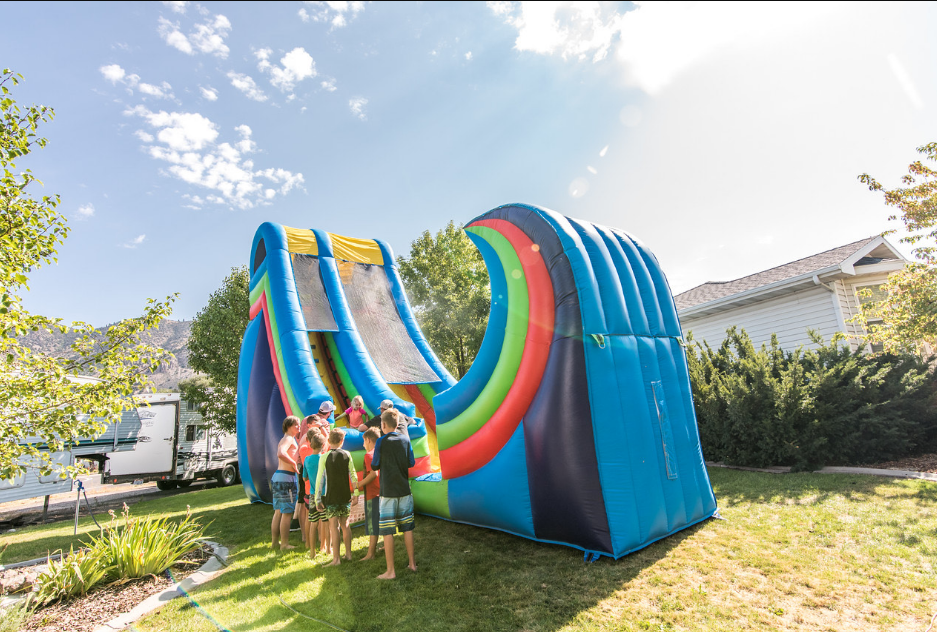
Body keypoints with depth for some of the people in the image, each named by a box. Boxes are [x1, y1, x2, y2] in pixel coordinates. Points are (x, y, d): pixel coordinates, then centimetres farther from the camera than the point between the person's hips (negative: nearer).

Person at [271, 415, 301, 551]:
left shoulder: (289, 439, 19)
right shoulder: (289, 439, -12)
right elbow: (280, 453, -29)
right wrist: (294, 463, -19)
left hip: (277, 476, 10)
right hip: (286, 477, -10)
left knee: (278, 512, 15)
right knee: (287, 513, -3)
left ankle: (275, 542, 23)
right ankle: (284, 544, 4)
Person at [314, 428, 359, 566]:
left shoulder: (324, 457, -7)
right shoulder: (347, 455, -1)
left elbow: (320, 479, -8)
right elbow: (353, 476, -1)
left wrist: (318, 499, -2)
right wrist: (356, 494, 5)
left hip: (331, 497, -3)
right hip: (345, 496, 3)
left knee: (334, 527, 1)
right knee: (345, 525, 14)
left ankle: (336, 558, 3)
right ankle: (348, 553, 22)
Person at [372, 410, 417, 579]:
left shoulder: (381, 442, -11)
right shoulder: (405, 440, 0)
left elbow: (374, 466, -5)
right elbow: (411, 463, 7)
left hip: (388, 492, -4)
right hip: (405, 491, 4)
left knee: (387, 532, 3)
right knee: (407, 528, 14)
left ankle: (390, 571, 7)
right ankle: (412, 563, 23)